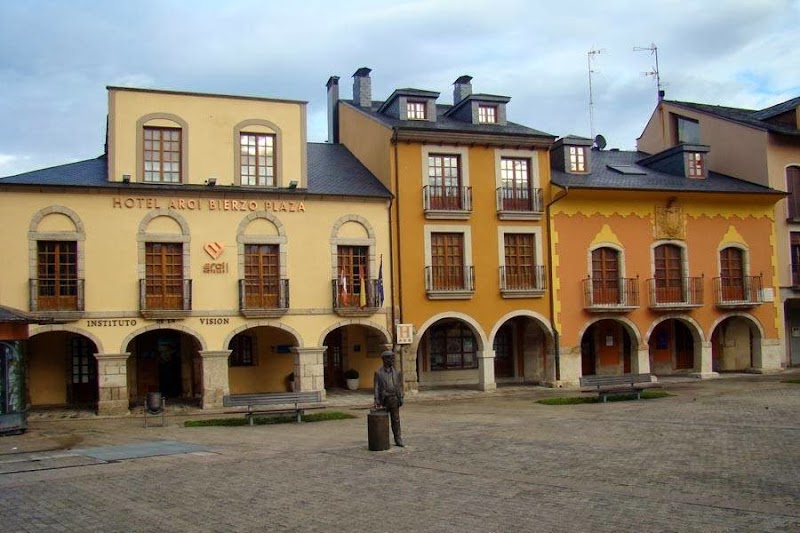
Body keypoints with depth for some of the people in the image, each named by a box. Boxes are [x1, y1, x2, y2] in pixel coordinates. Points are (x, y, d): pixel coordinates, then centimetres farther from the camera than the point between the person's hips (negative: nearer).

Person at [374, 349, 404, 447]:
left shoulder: (396, 372, 7)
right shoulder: (378, 372, -1)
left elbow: (399, 386, 8)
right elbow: (376, 387, -2)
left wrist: (401, 398, 2)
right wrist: (377, 401, -9)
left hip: (394, 399, 2)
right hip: (383, 399, -2)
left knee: (395, 420, 3)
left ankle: (398, 440, 7)